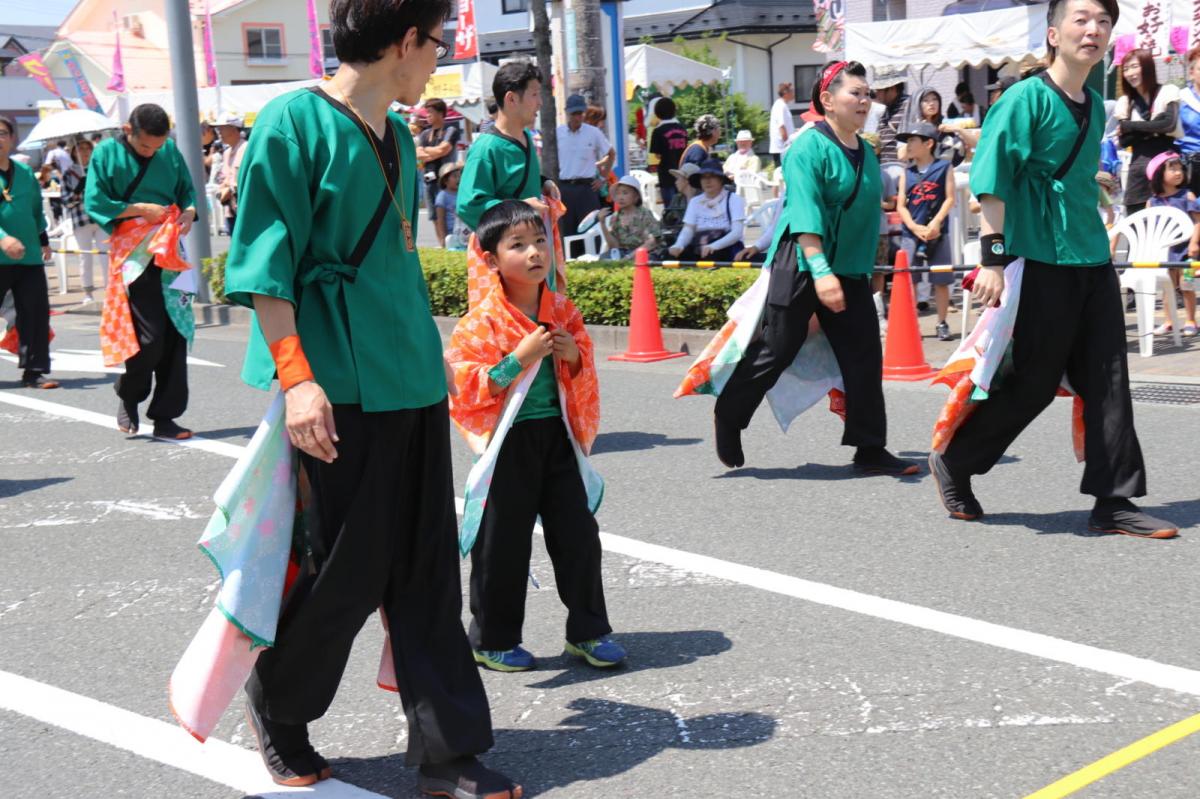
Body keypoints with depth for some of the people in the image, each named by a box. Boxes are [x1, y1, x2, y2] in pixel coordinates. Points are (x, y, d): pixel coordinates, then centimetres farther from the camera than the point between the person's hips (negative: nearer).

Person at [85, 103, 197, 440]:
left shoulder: (170, 151, 7)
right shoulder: (107, 153, -2)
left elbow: (187, 189, 15)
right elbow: (94, 202, -6)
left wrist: (190, 210, -7)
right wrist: (141, 209, -13)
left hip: (169, 250, 4)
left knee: (175, 333, 1)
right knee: (150, 336, -10)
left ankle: (165, 417, 10)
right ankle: (128, 397, 18)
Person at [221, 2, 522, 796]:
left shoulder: (398, 137, 14)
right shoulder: (294, 123, -9)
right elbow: (264, 263, -13)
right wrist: (295, 376, -21)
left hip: (414, 380, 8)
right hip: (342, 388, -7)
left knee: (426, 568, 7)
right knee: (352, 569, 0)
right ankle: (277, 703, 27)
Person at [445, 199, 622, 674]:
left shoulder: (562, 310, 5)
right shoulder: (482, 322, -11)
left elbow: (585, 376, 16)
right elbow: (463, 386, -15)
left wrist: (575, 357, -8)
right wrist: (520, 357, -21)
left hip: (558, 437, 5)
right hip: (509, 441, -5)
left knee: (578, 533, 9)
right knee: (502, 544, 4)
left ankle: (588, 630, 23)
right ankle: (491, 640, 19)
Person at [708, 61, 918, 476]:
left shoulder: (865, 152, 11)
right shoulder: (809, 147, -13)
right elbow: (805, 213, -23)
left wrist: (863, 266, 23)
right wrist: (820, 270, -33)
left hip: (850, 270, 7)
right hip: (801, 267, -7)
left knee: (864, 357, 2)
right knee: (776, 351, -1)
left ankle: (870, 450, 9)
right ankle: (728, 417, 22)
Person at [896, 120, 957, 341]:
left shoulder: (944, 167, 2)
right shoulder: (907, 173, 8)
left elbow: (950, 199, -3)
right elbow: (901, 205, 3)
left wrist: (936, 222, -16)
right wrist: (915, 227, -11)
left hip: (937, 233, -2)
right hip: (911, 233, 2)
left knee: (941, 280, 3)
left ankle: (942, 323, 13)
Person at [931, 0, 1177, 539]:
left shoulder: (1095, 106, 14)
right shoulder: (1027, 98, -8)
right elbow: (992, 177, -13)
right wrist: (994, 256, -19)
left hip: (1093, 262, 7)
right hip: (1041, 262, -7)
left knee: (1108, 381, 2)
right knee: (1035, 382, -1)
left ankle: (1113, 503, 7)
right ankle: (952, 462, 19)